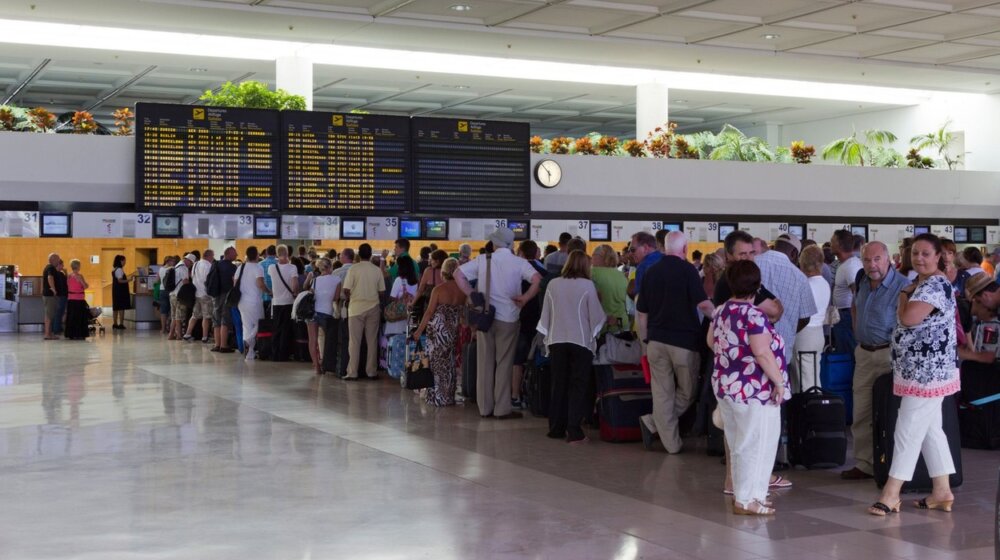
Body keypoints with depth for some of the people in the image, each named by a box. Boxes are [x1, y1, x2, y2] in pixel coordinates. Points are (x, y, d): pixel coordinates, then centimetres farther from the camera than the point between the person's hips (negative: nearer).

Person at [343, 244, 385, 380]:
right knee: (372, 341, 8)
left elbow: (346, 290, -11)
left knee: (355, 341, 1)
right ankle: (371, 371, 11)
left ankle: (352, 373, 0)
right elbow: (381, 292, 1)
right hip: (373, 308, 2)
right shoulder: (377, 270, -1)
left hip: (356, 308, -2)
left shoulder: (353, 269, -8)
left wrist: (350, 298, 9)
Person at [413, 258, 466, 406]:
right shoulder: (462, 290, -3)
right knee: (449, 363, 15)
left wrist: (419, 330, -4)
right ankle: (449, 397, 21)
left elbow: (430, 312, -11)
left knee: (438, 363, 5)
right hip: (454, 331, 4)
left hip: (438, 330, -4)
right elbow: (463, 312, -2)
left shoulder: (438, 289, -12)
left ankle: (438, 398, 8)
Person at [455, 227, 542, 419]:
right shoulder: (519, 262, -5)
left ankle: (485, 407, 15)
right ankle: (502, 408, 5)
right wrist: (525, 299, -8)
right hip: (508, 318, -2)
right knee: (504, 363, 5)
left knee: (485, 362, 10)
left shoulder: (482, 260, 2)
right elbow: (537, 280, -19)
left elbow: (458, 274, 2)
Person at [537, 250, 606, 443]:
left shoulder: (553, 284, 1)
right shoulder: (587, 285, -8)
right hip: (580, 340, -3)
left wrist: (548, 336, 18)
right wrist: (607, 319, 18)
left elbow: (545, 314, 7)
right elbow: (596, 315, -3)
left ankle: (556, 428, 17)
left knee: (558, 385, 13)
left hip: (556, 340, 3)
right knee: (577, 387, 1)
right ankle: (574, 431, -4)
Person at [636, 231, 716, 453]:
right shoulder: (687, 269, -7)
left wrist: (645, 341, 19)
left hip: (656, 341, 5)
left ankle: (671, 443, 7)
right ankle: (652, 422, -2)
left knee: (662, 394, 7)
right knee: (687, 393, 10)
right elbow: (703, 304, -17)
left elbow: (641, 312, 12)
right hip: (684, 341, -5)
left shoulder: (652, 271, 9)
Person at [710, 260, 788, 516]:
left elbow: (711, 342, 18)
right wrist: (779, 381, -16)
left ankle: (741, 492, 26)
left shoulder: (721, 311, 6)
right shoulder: (753, 315, -19)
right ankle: (746, 500, 1)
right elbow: (763, 353, -23)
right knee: (756, 444, -2)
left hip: (725, 385, 9)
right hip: (752, 389, -9)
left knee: (737, 442, 17)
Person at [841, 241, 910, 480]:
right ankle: (864, 463, 20)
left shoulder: (902, 286, -16)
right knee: (861, 414, 11)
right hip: (864, 353, 8)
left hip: (889, 354, -8)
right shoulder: (863, 281, 9)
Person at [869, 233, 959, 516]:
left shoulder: (936, 284, -16)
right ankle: (942, 491, 17)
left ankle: (891, 493, -3)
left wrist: (903, 294, -8)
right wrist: (907, 294, 9)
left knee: (909, 431, -7)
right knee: (930, 430, 12)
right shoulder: (920, 283, 15)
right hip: (919, 371, 10)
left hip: (927, 372, -10)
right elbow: (907, 321, 23)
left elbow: (907, 318, -24)